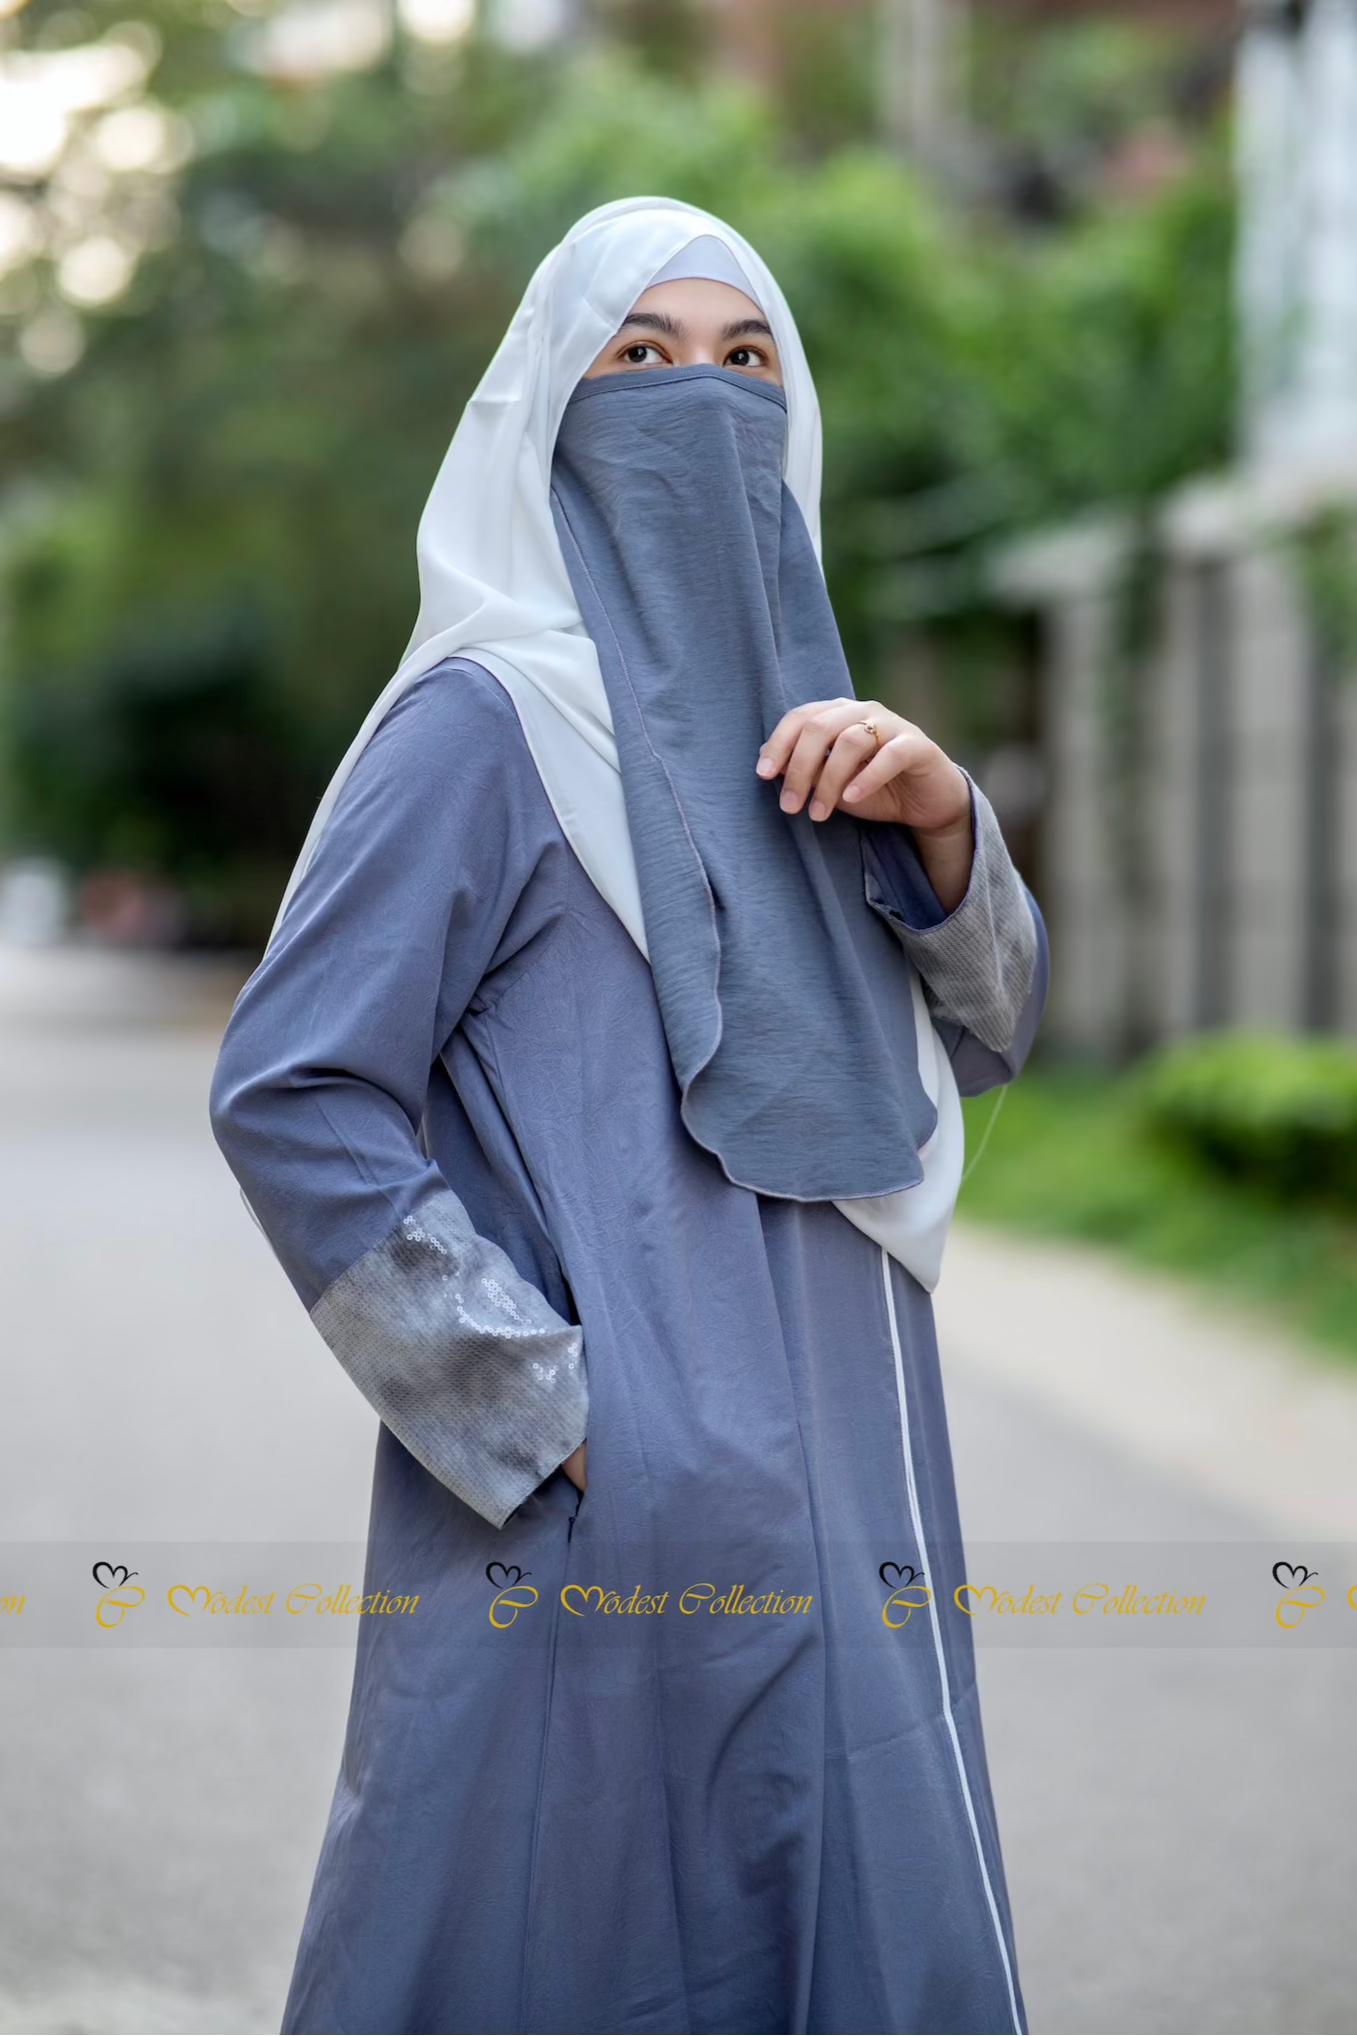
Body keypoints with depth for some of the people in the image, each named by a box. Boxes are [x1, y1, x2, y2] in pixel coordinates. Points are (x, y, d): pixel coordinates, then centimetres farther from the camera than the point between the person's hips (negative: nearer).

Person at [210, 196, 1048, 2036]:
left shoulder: (776, 712, 14)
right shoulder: (486, 722, -9)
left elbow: (989, 1027, 13)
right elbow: (289, 1095, -15)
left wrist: (939, 823, -7)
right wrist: (556, 1412, -16)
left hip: (835, 1516, 8)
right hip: (620, 1524, -7)